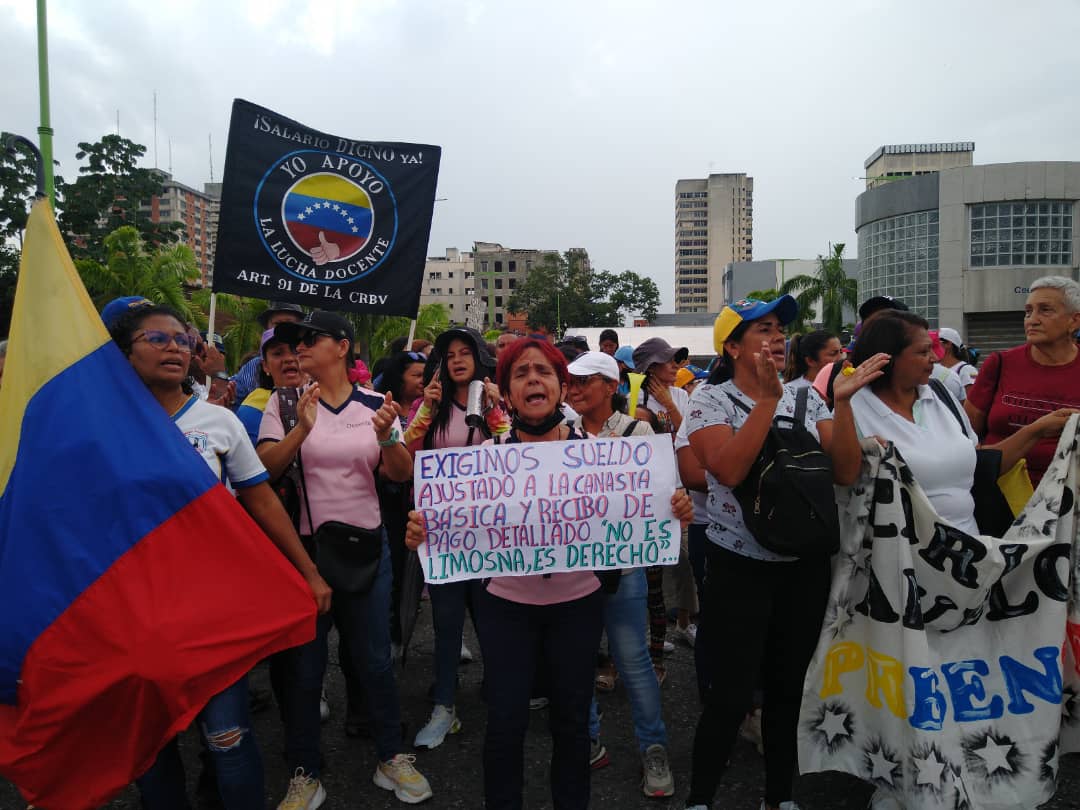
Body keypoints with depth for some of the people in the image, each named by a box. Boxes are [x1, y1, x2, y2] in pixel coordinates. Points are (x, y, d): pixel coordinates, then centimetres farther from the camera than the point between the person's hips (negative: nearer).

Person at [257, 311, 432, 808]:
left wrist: (387, 437, -23)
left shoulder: (375, 405, 0)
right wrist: (301, 430, -28)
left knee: (374, 658, 11)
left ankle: (391, 758, 30)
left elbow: (401, 475, -3)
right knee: (302, 664, 10)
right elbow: (262, 470, -12)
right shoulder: (285, 403, -1)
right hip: (301, 548, 0)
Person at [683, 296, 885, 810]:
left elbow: (846, 473, -4)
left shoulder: (806, 399, 5)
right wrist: (768, 397, -25)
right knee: (729, 697, 0)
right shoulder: (711, 399, -7)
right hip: (739, 569, -4)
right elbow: (730, 469, -24)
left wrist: (843, 402, -13)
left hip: (806, 569, 5)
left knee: (788, 689, 17)